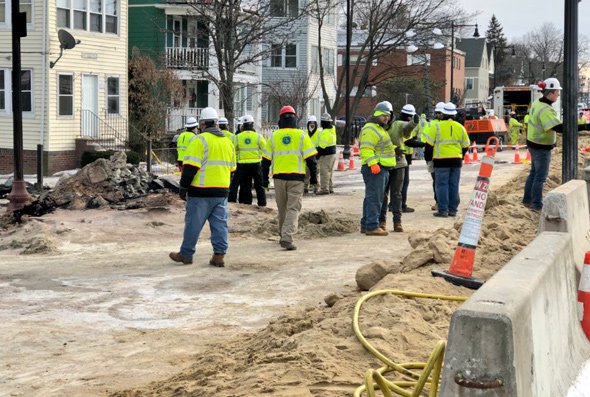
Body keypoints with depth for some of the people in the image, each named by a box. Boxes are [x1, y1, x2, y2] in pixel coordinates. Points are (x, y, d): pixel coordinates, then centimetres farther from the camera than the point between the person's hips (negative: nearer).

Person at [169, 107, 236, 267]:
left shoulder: (200, 140, -10)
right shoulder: (227, 141, 13)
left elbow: (190, 167, -16)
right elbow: (231, 167, 20)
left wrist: (183, 187, -10)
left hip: (201, 191, -6)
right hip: (221, 191, 6)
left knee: (193, 223, 3)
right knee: (220, 224, 8)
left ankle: (186, 254, 12)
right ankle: (219, 255, 4)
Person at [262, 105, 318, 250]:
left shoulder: (273, 136, 6)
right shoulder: (301, 135, 0)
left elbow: (266, 159, 7)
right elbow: (310, 158, -3)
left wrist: (265, 178, 14)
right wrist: (313, 176, 6)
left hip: (279, 176, 2)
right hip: (296, 177, -2)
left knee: (282, 208, 16)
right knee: (293, 208, -4)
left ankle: (283, 236, 28)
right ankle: (287, 237, -19)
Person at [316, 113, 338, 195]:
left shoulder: (325, 132, -19)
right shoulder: (333, 130, 10)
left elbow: (322, 146, -20)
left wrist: (317, 155, -13)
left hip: (326, 155, -10)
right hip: (333, 153, 10)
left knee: (324, 172, -6)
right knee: (330, 172, 17)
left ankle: (324, 189, -6)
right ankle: (330, 188, 23)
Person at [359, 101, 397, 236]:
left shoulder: (381, 129, 22)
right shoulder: (370, 129, -12)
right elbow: (366, 149, -22)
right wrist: (373, 164, -30)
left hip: (382, 168, 11)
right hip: (374, 169, -11)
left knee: (371, 198, 14)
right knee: (374, 198, -11)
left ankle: (365, 225, 21)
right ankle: (372, 226, -12)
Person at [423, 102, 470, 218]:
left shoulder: (437, 127, -5)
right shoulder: (460, 127, 9)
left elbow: (429, 144, -5)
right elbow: (465, 145, 16)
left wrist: (428, 157, 6)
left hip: (441, 160, -4)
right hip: (456, 160, 4)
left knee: (442, 185, -1)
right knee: (454, 185, 9)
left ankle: (443, 210, -4)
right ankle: (453, 210, 13)